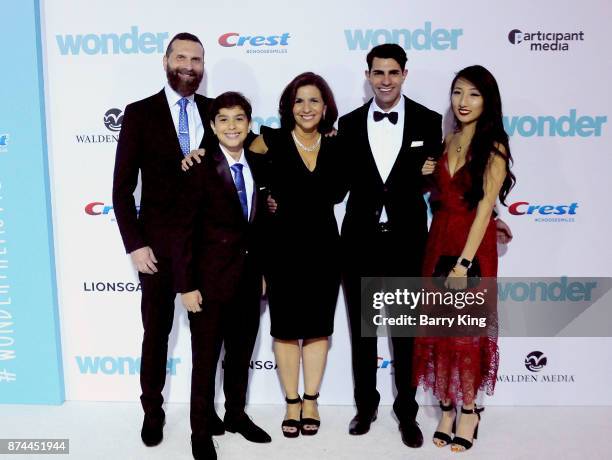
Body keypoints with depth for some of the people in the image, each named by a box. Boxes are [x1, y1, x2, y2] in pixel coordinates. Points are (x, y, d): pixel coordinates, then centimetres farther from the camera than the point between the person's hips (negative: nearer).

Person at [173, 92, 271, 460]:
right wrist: (186, 285, -14)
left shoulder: (258, 167, 5)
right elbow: (184, 232, -12)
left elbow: (261, 224, 9)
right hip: (211, 280, -5)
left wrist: (263, 271, 9)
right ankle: (201, 430, 27)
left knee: (241, 354, 19)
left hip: (249, 279, 5)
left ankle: (236, 415, 39)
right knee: (206, 359, 9)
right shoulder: (201, 170, -11)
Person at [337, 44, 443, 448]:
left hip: (406, 241, -1)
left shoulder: (427, 121, -1)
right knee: (362, 330, 13)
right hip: (360, 241, 2)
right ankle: (366, 405, 32)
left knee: (407, 332, 10)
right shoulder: (350, 124, 3)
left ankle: (407, 412, 28)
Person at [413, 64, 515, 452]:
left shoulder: (494, 147, -9)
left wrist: (464, 262, -21)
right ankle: (447, 408, 22)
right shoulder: (448, 141, 9)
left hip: (473, 246, -5)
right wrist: (427, 175, -3)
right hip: (439, 241, 5)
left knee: (467, 330, 5)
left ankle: (469, 410, 22)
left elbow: (485, 207, -16)